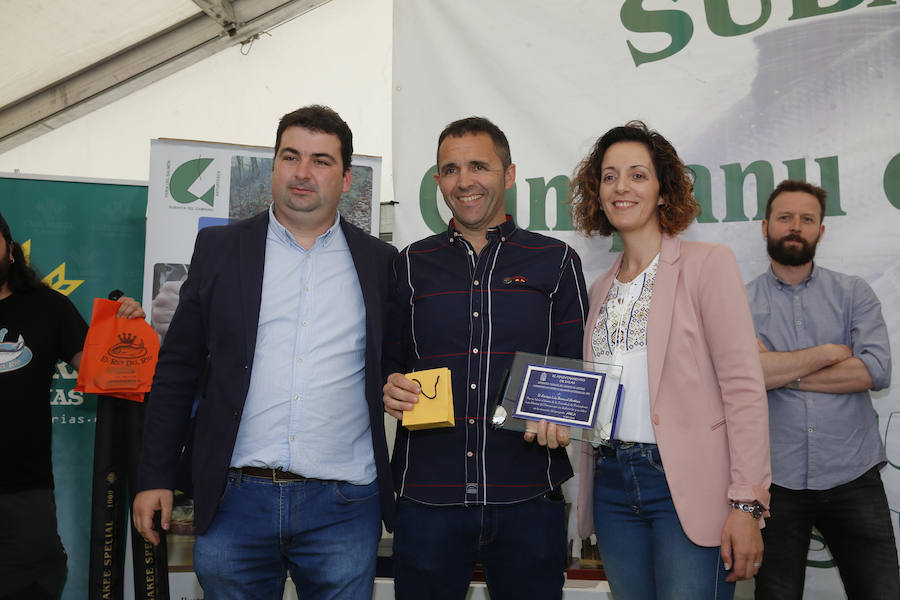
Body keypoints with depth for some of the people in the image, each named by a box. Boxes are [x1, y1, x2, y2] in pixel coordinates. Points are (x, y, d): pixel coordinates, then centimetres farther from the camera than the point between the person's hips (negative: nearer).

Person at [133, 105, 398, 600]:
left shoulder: (379, 262, 6)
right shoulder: (219, 248, 6)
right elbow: (177, 372, 7)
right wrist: (155, 478, 5)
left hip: (343, 509, 0)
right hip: (234, 502, 1)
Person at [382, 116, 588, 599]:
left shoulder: (555, 261, 7)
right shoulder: (411, 265, 10)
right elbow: (387, 363, 16)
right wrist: (390, 388, -7)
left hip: (528, 496, -1)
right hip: (427, 496, 1)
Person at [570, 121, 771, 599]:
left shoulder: (707, 263, -3)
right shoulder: (602, 289, 15)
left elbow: (743, 386, -10)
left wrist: (747, 503, -15)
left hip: (688, 485, -5)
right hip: (612, 484, 6)